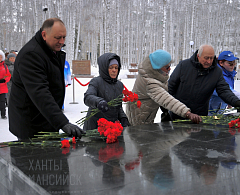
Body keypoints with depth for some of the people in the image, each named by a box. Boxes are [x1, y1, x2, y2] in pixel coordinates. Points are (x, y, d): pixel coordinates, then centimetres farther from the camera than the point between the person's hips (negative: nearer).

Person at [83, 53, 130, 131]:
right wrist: (98, 102, -43)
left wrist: (123, 118, 5)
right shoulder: (96, 82, -6)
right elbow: (88, 97, -23)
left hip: (113, 126, 5)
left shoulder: (119, 85, 13)